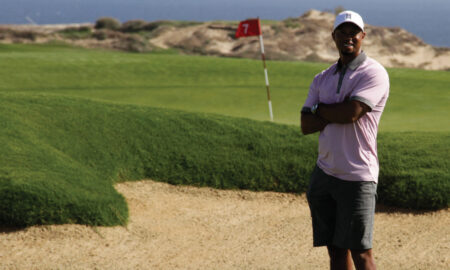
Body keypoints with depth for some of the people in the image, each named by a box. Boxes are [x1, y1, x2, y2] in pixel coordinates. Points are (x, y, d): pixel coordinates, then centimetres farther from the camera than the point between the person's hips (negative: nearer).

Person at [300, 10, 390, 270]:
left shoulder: (374, 73, -7)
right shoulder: (323, 78, 14)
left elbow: (351, 112, -20)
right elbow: (306, 125, 4)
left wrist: (319, 108, -2)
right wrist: (337, 113, -12)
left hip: (357, 177, -7)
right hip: (325, 172, 7)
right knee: (335, 249, 9)